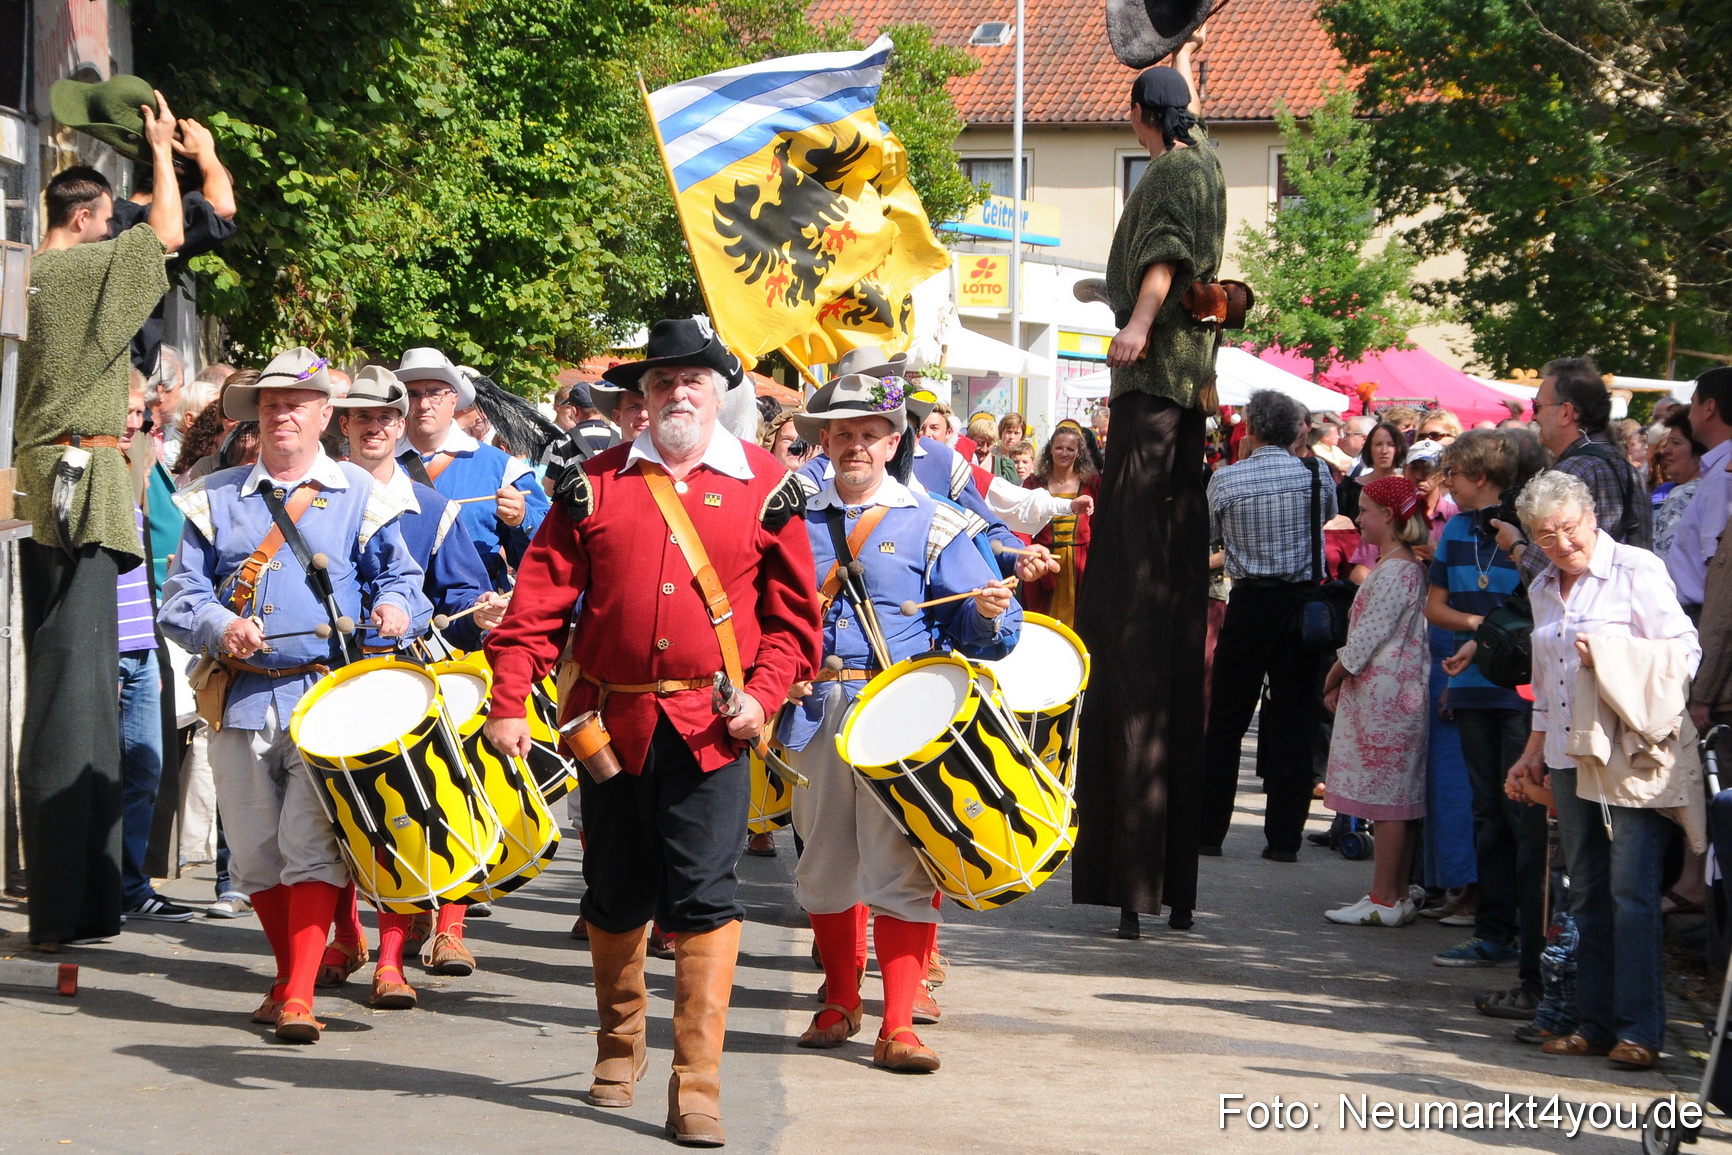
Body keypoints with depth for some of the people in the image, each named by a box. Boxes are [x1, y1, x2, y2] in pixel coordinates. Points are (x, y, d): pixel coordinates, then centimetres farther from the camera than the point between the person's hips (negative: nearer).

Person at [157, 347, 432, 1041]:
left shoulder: (359, 496, 9)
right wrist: (219, 626, -13)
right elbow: (180, 598, 8)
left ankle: (300, 996, -11)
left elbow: (401, 578, 10)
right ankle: (288, 973, 26)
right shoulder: (215, 499, 12)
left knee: (311, 845, -13)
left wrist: (396, 607, -13)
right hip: (243, 697, 3)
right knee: (255, 854, 8)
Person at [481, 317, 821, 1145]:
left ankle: (697, 1088, -5)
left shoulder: (766, 487, 3)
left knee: (703, 901, -8)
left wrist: (762, 694, -7)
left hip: (712, 728, -2)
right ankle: (618, 1046, 36)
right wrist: (509, 703, -6)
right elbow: (541, 602, 1)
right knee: (615, 896, 13)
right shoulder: (595, 484, 5)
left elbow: (795, 611, 7)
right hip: (614, 722, 2)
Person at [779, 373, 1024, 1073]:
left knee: (898, 869, -10)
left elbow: (979, 629, 3)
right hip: (814, 714, 3)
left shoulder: (932, 527, 6)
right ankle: (840, 1003, 25)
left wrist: (991, 615, -19)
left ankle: (898, 1024, -7)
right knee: (825, 865, 10)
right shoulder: (794, 521, 13)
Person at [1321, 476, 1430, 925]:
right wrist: (1342, 678, 15)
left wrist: (1335, 677, -3)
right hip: (1393, 690, 10)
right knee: (1396, 798, 11)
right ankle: (1396, 895, 15)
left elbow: (1368, 636, -17)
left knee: (1385, 799, -7)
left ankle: (1385, 900, -4)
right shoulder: (1406, 565, 16)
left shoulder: (1394, 570, -15)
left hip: (1382, 691, -10)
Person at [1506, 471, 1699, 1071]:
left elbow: (1686, 654, -9)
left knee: (1632, 896, -9)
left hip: (1634, 757, -7)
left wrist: (1609, 654, -18)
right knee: (1588, 898, 7)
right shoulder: (1543, 589, 15)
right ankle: (1596, 1023, 12)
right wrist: (1535, 752, 22)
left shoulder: (1637, 570, -5)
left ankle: (1640, 1030, -7)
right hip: (1572, 761, 7)